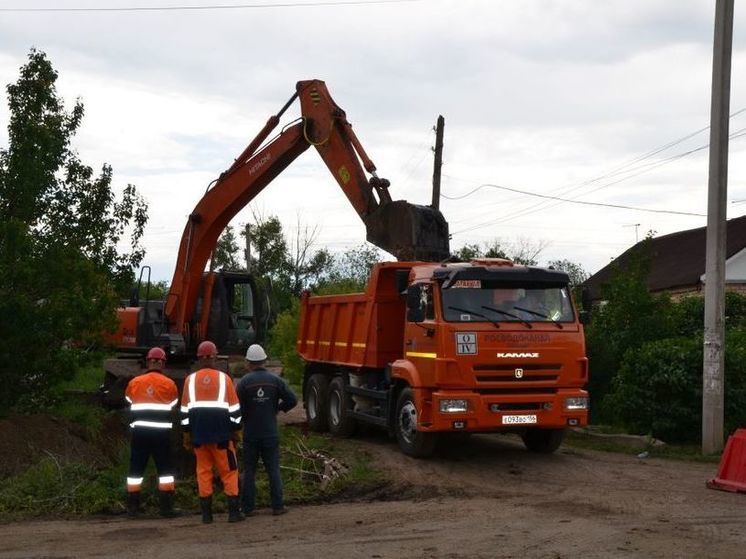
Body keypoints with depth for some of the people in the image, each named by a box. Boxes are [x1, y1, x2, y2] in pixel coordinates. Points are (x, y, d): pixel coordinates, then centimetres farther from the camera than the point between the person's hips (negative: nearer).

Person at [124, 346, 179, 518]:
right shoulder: (169, 384, -2)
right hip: (161, 432, -2)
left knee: (136, 470, 9)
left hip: (140, 432, 2)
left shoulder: (134, 383, 3)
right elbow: (173, 408, 6)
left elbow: (128, 405, 10)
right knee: (165, 470, 5)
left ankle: (132, 507, 11)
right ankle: (166, 507, 2)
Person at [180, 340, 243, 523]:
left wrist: (187, 434, 12)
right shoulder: (224, 378, 0)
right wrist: (236, 431, 9)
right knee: (229, 471, 5)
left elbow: (185, 409, 6)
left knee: (203, 471, 9)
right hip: (221, 432, -2)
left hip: (198, 433, 2)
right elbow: (234, 408, 0)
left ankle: (206, 513, 8)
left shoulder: (190, 379, 4)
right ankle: (233, 511, 0)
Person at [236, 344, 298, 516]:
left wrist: (243, 419, 10)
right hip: (271, 433, 1)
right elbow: (292, 400, -3)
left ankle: (247, 507, 8)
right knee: (273, 470, 7)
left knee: (249, 470, 7)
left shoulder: (244, 382, -7)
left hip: (250, 434, -1)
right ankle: (278, 506, 6)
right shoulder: (275, 380, -1)